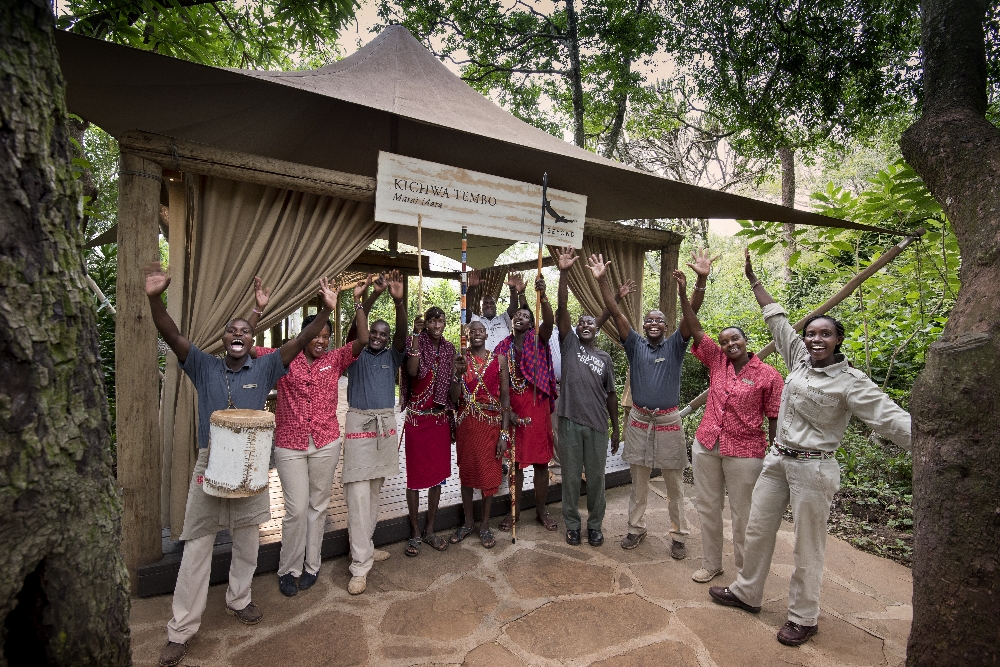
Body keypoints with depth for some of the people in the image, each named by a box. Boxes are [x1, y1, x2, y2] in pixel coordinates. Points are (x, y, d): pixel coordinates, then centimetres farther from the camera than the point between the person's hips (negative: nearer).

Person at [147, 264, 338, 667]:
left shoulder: (264, 369, -2)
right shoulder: (204, 366, 0)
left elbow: (300, 341, -13)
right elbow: (172, 336, -12)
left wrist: (326, 311, -26)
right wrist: (155, 299, -29)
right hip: (210, 463, 0)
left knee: (247, 540, 16)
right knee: (197, 546, 7)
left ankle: (239, 599, 40)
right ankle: (182, 629, 22)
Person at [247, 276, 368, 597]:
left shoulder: (334, 360, 1)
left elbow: (363, 341, -12)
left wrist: (357, 302, -18)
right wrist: (259, 309, -22)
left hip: (326, 444, 2)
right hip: (290, 445, -2)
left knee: (318, 505, 13)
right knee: (296, 509, 1)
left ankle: (311, 566, 30)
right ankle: (288, 570, 24)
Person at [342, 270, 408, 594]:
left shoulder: (392, 357, 9)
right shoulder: (357, 355, 3)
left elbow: (402, 335, -9)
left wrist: (399, 301, -24)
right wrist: (372, 296, -25)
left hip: (386, 424, 4)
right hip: (359, 423, -4)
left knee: (375, 489, 13)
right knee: (358, 493, -7)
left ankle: (365, 545, 28)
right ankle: (360, 566, -3)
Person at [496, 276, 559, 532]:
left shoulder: (538, 338, 0)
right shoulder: (504, 346, 7)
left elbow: (549, 321, -21)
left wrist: (543, 297, -37)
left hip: (537, 405, -2)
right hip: (512, 407, 2)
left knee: (540, 460, 7)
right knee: (515, 460, 9)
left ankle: (541, 509, 23)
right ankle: (514, 510, 23)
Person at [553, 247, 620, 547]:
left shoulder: (605, 358, 10)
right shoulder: (569, 345, 4)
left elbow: (611, 394, 11)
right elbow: (562, 309, -8)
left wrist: (616, 428, 8)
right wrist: (563, 273, -17)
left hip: (597, 424, 2)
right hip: (570, 421, -1)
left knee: (596, 477, 11)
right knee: (571, 476, 10)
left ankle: (595, 524, 30)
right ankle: (572, 524, 27)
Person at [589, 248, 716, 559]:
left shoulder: (675, 345, 2)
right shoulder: (635, 345, 3)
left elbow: (692, 312, -12)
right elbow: (615, 312, -6)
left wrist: (702, 279, -26)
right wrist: (602, 281, -16)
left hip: (668, 421, -1)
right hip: (638, 420, 1)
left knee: (674, 483, 9)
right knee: (638, 480, 13)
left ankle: (678, 536, 23)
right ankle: (636, 527, 28)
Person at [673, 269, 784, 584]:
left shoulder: (768, 375, -5)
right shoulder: (716, 360, 5)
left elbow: (774, 419, -4)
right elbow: (696, 331, -1)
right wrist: (683, 295, -8)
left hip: (744, 452, -4)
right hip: (706, 445, 4)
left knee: (742, 514, 7)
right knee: (707, 507, 14)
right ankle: (711, 564, 31)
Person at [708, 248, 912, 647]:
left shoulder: (849, 381, -11)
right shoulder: (799, 359, 5)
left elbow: (890, 417, -18)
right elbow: (777, 320, 12)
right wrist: (754, 281, 17)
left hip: (814, 469, -6)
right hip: (777, 460, 6)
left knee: (807, 549, 7)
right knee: (757, 530, 14)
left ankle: (803, 618, 26)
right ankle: (747, 593, 31)